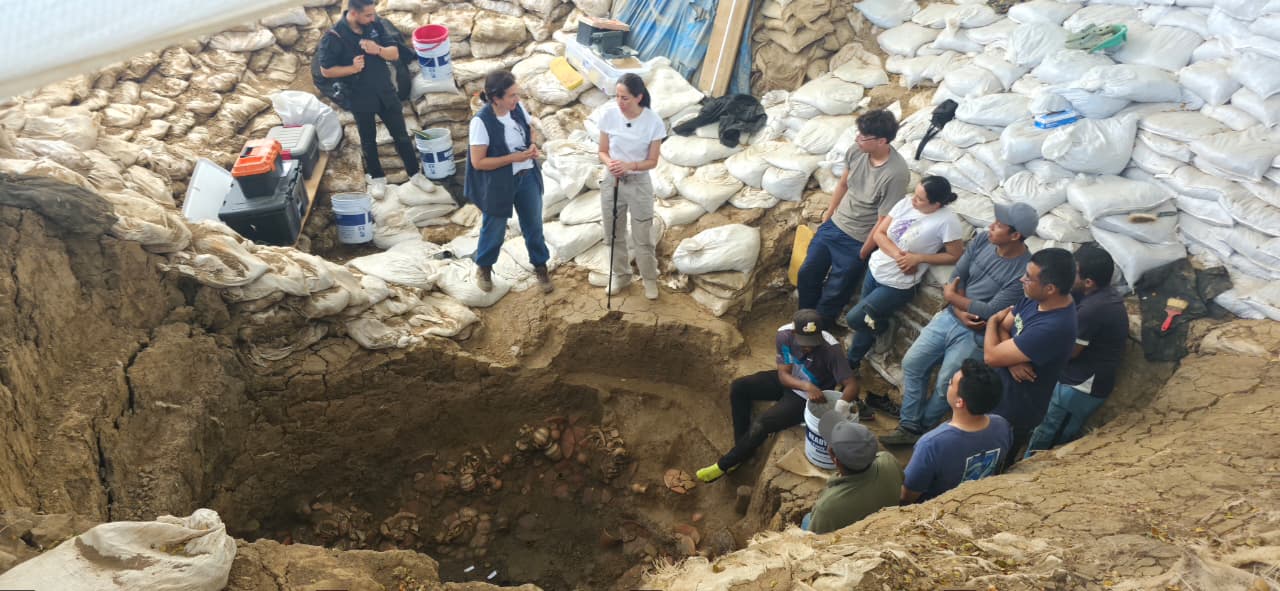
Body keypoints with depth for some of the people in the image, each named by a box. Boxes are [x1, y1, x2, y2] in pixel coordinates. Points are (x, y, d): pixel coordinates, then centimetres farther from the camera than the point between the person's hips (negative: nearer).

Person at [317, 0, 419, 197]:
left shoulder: (376, 24, -8)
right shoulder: (333, 37, -18)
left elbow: (394, 54, -4)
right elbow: (326, 70, -10)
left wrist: (378, 50, -25)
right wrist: (352, 68, -24)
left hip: (386, 91, 3)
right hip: (360, 98, -3)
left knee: (401, 135, 11)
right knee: (368, 140, 15)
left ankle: (415, 174, 26)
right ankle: (376, 177, 33)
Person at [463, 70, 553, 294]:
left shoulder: (518, 108, -8)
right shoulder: (481, 122, -25)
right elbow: (478, 162, -22)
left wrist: (533, 146, -11)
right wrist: (513, 157, -26)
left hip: (527, 177, 5)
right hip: (498, 184, -5)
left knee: (534, 225, 19)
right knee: (494, 229, 16)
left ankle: (540, 266, 41)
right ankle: (484, 267, 43)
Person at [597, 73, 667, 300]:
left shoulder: (653, 122, -18)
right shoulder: (609, 115, -11)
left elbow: (652, 161, -11)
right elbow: (602, 151, -2)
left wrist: (630, 165, -29)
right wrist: (610, 162, -25)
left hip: (639, 184, -3)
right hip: (612, 182, 3)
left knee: (643, 238, 8)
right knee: (614, 235, 16)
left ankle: (650, 279, 32)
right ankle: (621, 275, 39)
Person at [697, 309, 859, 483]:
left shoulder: (831, 349, -35)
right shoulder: (784, 335, -22)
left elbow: (849, 385, -33)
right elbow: (783, 374, -18)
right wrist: (806, 385, -38)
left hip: (808, 398, -6)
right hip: (789, 381, 6)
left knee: (761, 425, -19)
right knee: (738, 387, -6)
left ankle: (724, 465, 2)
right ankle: (741, 448, 7)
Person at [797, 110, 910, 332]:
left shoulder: (896, 174, -30)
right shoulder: (856, 151, -11)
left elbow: (883, 223, -22)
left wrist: (862, 254, -13)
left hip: (857, 240, -6)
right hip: (834, 225, 6)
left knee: (833, 293, 5)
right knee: (807, 275, 14)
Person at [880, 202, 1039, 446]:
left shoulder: (1024, 271, -24)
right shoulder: (982, 241, -6)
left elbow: (990, 312, -24)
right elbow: (956, 278, -2)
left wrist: (952, 296, -12)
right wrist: (960, 311, -18)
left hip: (975, 333, -6)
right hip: (949, 316, 6)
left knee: (945, 385, -3)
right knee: (912, 363, 3)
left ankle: (924, 429, 24)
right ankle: (908, 427, 15)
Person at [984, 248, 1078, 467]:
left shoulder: (1052, 328, -37)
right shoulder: (1037, 299, -9)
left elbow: (991, 355, -30)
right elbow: (1003, 327, 0)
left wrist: (992, 320, -9)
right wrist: (1011, 360, -22)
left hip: (1014, 410, -8)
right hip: (1001, 391, 8)